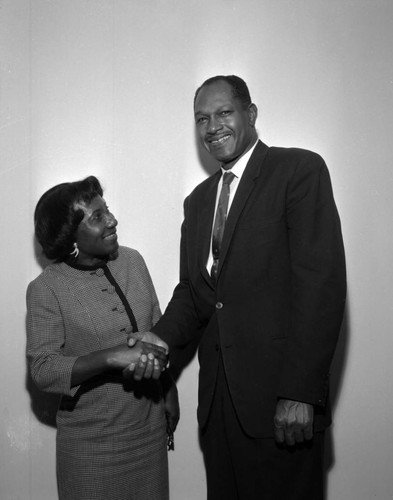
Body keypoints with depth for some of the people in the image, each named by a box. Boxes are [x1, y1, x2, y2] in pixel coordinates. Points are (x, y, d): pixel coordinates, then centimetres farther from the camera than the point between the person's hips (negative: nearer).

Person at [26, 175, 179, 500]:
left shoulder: (133, 261, -1)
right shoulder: (45, 289, -14)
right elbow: (43, 369, -18)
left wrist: (169, 390, 12)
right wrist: (112, 357, -31)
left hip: (150, 427, 4)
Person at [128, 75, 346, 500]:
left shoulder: (300, 170, -6)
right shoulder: (198, 200, 16)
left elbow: (321, 281, -15)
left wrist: (300, 393, -19)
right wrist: (161, 337, -5)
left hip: (281, 398, -6)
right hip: (218, 396, 6)